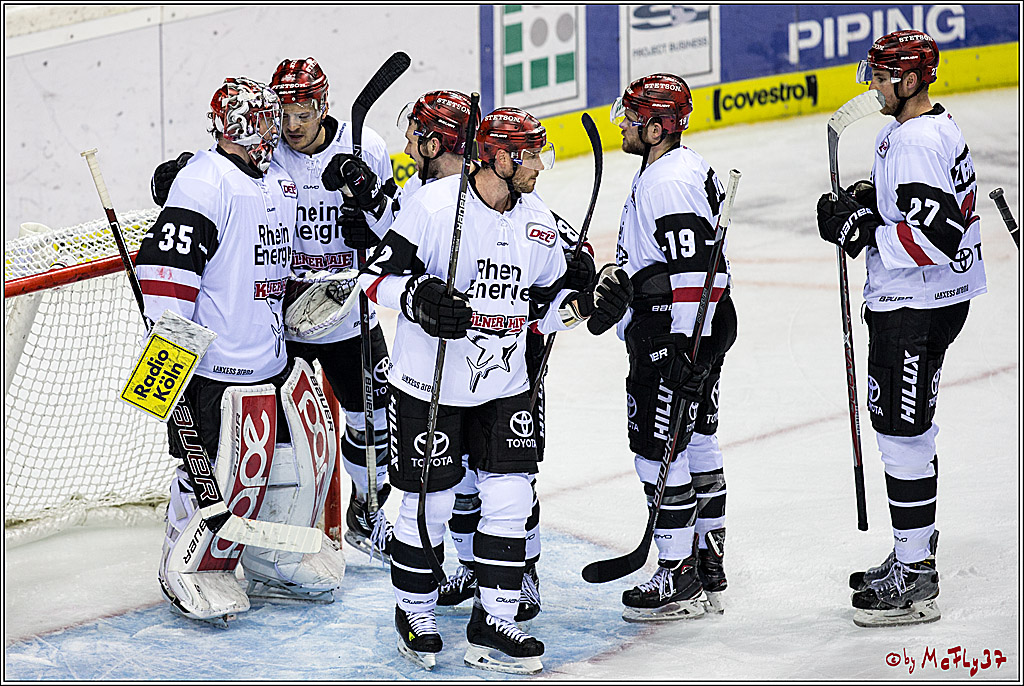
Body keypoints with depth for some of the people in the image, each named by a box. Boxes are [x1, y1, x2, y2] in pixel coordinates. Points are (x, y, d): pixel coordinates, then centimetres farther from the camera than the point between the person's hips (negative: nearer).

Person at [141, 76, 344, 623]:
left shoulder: (281, 185, 14)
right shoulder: (204, 182, -16)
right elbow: (167, 264, -20)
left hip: (273, 358, 9)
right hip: (216, 363, -9)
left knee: (306, 453, 12)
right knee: (224, 471, -7)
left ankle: (276, 559, 30)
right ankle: (187, 571, 12)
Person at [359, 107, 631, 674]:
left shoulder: (538, 223, 4)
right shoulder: (434, 206, -16)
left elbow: (542, 306, 12)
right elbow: (377, 275, -12)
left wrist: (588, 303, -6)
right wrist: (418, 300, -30)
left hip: (503, 386, 5)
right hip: (429, 384, -5)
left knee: (510, 499, 2)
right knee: (429, 502, 3)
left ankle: (492, 624, 12)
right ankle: (413, 613, 23)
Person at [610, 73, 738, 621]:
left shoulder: (669, 182, -21)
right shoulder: (683, 168, 13)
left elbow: (695, 268, -26)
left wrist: (684, 350, -26)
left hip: (674, 335, -11)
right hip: (694, 327, 11)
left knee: (661, 450, -6)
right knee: (696, 440, 16)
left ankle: (680, 581, -1)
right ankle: (708, 567, 25)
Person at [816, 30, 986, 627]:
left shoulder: (916, 142, -22)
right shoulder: (938, 125, 11)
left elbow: (937, 237, -30)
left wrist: (866, 231, -20)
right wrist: (869, 202, 6)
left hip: (915, 309, -11)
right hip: (926, 302, 11)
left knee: (903, 432, -6)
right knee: (908, 428, 20)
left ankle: (915, 580, -2)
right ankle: (916, 552, 31)